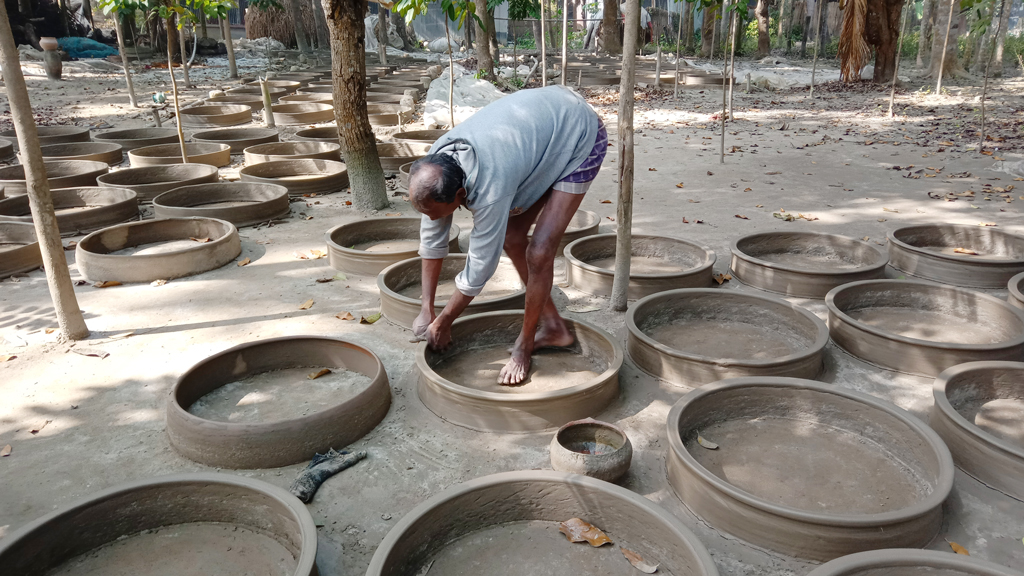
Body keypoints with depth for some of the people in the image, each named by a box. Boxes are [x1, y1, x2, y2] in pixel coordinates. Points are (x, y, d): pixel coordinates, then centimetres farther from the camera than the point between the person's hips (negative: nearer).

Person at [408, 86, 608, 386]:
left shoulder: (491, 187, -40)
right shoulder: (433, 167, -17)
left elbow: (479, 268, -28)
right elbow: (431, 237, -5)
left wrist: (443, 322, -12)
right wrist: (427, 308, 0)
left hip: (581, 137, -8)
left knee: (539, 251, -16)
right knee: (512, 236, 5)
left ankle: (524, 346, 5)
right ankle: (553, 327, 20)